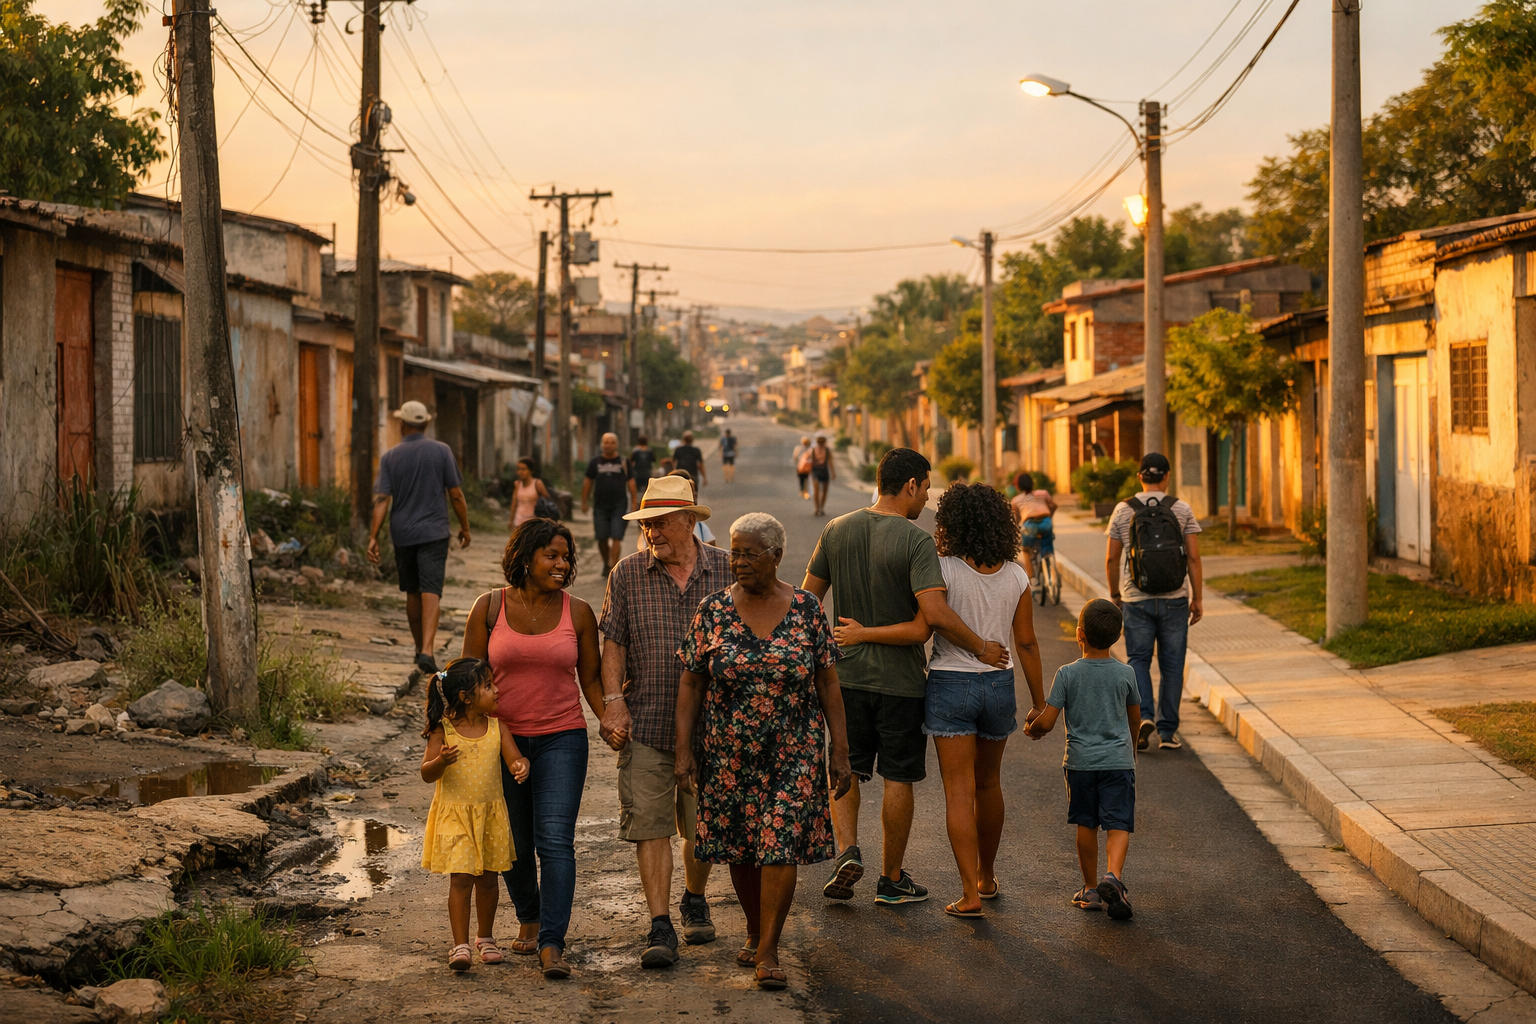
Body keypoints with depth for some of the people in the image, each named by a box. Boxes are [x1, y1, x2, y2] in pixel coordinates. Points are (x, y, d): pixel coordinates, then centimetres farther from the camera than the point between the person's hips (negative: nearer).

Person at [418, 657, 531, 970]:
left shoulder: (496, 727, -1)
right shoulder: (443, 730, -10)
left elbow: (514, 757, -7)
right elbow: (426, 775, -8)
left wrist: (521, 765, -31)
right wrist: (441, 761, -30)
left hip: (490, 814, 3)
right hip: (454, 815, -3)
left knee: (487, 879, 12)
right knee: (461, 878, -9)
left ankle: (486, 938, 31)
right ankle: (460, 945, -3)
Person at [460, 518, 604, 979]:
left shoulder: (578, 612, 1)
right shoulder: (489, 607, -1)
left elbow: (590, 679, 8)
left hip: (561, 738, -1)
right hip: (502, 738, 1)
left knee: (556, 841, -12)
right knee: (514, 844, 12)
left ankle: (551, 945, -12)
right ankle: (528, 918, 37)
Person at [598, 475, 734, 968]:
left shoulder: (725, 571, 1)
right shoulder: (627, 574, 1)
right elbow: (614, 642, 3)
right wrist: (613, 700, -8)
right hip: (646, 724, 0)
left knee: (703, 826, 10)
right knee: (648, 824, -5)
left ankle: (695, 899, 35)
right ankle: (660, 926, -2)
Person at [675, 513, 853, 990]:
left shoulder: (806, 609, -3)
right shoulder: (714, 611, -3)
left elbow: (828, 683, 0)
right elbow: (690, 684, 0)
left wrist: (839, 752, -2)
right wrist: (684, 750, -5)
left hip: (793, 752, -1)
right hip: (729, 753, 1)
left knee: (781, 845, -8)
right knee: (740, 846, 11)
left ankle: (768, 952, -1)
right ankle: (755, 932, 32)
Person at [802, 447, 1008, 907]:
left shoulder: (836, 530, 1)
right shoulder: (916, 540, -16)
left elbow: (807, 599, 5)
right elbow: (935, 614, -25)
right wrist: (980, 647, -12)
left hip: (847, 674, 4)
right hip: (900, 679, -4)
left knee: (845, 767, 16)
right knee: (898, 778, 7)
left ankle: (847, 848, -5)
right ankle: (892, 878, 15)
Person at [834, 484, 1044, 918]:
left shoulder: (944, 570, -13)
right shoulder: (1016, 576, 0)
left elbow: (920, 631, -19)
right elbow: (1026, 643, 3)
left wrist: (862, 634, -9)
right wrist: (1039, 702, 11)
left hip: (950, 685, -4)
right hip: (998, 685, 4)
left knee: (960, 791, -2)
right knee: (988, 784, 21)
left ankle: (971, 894, -8)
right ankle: (986, 877, 35)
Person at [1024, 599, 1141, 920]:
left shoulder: (1067, 674, -7)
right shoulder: (1125, 674, -1)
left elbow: (1047, 721, -10)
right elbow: (1135, 719, 13)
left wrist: (1032, 729, 14)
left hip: (1080, 760, 0)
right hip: (1118, 760, 0)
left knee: (1086, 824, 13)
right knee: (1118, 824, -2)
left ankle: (1091, 888, 20)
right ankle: (1113, 875, -26)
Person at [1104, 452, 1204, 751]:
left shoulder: (1123, 511, 0)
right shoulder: (1182, 509, -2)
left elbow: (1111, 559, 3)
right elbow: (1193, 557, -4)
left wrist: (1115, 596, 14)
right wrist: (1197, 598, 2)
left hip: (1136, 600, 0)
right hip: (1175, 599, 0)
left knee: (1138, 660, 9)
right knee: (1172, 664, 7)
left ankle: (1143, 715, -13)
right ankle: (1167, 731, 9)